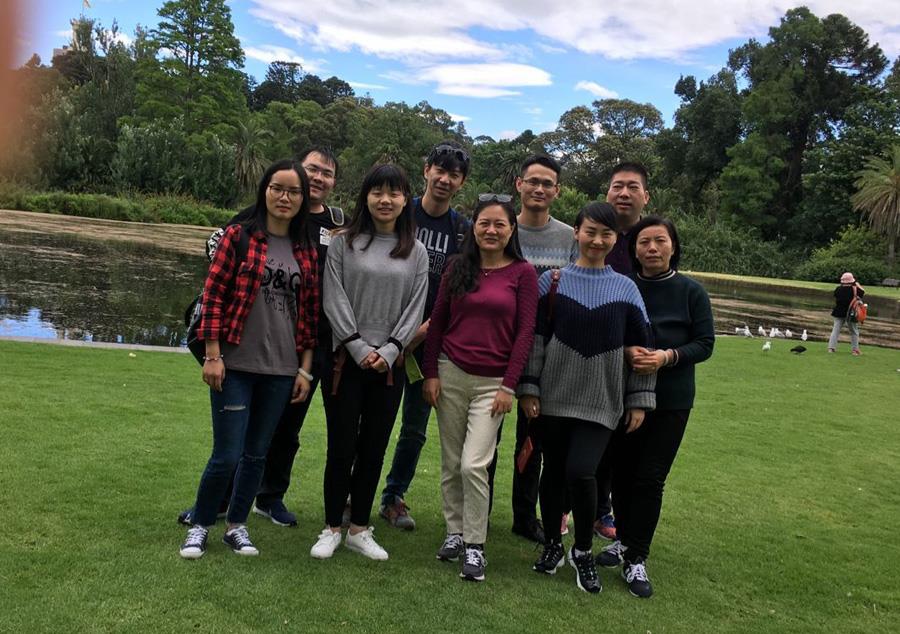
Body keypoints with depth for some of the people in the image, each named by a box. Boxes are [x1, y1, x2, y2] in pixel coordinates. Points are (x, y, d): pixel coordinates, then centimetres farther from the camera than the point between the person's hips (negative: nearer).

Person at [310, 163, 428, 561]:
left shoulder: (416, 252, 8)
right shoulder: (343, 243, 2)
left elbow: (415, 307, 3)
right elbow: (334, 299, -3)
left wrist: (389, 351, -8)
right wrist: (359, 348, -10)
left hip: (389, 363, 2)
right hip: (346, 359, -2)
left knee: (374, 449, 8)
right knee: (341, 447, 1)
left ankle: (359, 529, 21)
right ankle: (331, 528, 17)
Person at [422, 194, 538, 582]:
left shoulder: (523, 273, -2)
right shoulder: (458, 268, 6)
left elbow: (525, 332, -4)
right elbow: (437, 322, 8)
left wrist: (509, 385, -8)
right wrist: (430, 373, 2)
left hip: (492, 382, -3)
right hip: (450, 374, 3)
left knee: (474, 465, -8)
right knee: (450, 463, 9)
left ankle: (475, 545, 7)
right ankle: (455, 532, 26)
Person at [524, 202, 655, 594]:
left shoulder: (626, 289, 4)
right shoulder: (553, 281, 2)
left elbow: (640, 348, 6)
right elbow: (535, 337, 1)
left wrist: (639, 399, 3)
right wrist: (528, 388, -4)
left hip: (601, 400, -1)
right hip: (555, 395, 1)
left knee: (581, 472, -12)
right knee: (554, 470, 8)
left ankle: (583, 551, 12)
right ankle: (553, 544, 30)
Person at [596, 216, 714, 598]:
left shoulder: (691, 291, -3)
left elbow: (705, 343, -3)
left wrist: (667, 356, -19)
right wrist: (627, 351, -18)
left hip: (671, 400, -1)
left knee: (650, 478, -1)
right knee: (621, 471, 10)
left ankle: (636, 559, 11)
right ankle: (625, 540, 31)